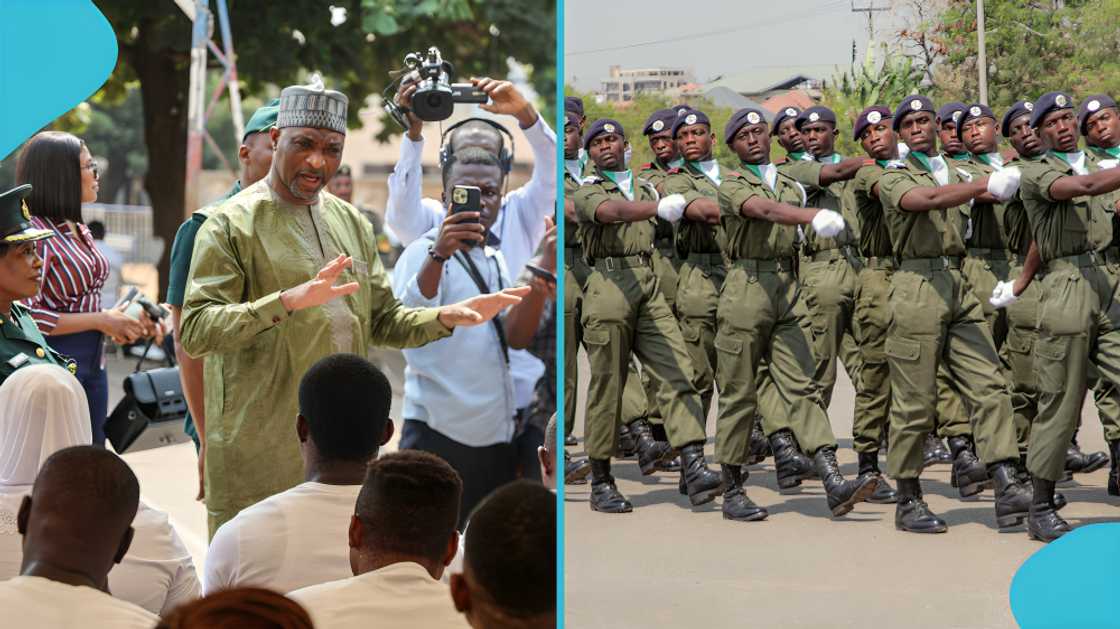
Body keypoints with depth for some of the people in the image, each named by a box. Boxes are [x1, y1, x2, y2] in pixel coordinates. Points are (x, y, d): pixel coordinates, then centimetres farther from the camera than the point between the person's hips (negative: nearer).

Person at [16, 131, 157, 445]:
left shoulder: (80, 231, 13)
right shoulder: (33, 233, -15)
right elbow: (27, 315, -21)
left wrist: (116, 319, 5)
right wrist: (101, 320, -17)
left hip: (92, 362, 9)